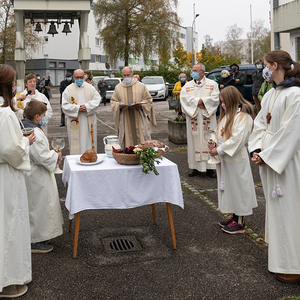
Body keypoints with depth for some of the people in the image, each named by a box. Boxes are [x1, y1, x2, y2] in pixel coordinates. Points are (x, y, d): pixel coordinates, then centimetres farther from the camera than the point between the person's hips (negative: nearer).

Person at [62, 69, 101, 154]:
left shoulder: (90, 88, 8)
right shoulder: (68, 89, 3)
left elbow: (97, 99, 0)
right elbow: (65, 106, -2)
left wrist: (87, 106, -15)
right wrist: (77, 108, -16)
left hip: (89, 121, 2)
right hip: (75, 122, -1)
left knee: (89, 140, 5)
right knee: (76, 142, 0)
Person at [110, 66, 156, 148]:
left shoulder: (141, 86, 7)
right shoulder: (118, 87, 12)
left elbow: (148, 100, 8)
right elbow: (113, 102, 13)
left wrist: (140, 105, -12)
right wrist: (119, 105, -9)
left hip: (139, 119, -1)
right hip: (125, 120, 1)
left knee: (141, 140, -1)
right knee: (127, 141, -1)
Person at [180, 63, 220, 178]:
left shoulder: (212, 84, 5)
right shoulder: (187, 86, 12)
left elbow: (215, 98, -8)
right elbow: (184, 98, -5)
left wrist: (201, 100, -12)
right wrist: (198, 101, -13)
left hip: (207, 118, -2)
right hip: (193, 119, 2)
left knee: (209, 140, -1)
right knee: (194, 140, 1)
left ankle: (210, 167, 3)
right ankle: (195, 167, 6)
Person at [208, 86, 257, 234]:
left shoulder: (243, 116, -16)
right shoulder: (227, 115, 14)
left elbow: (237, 139, -23)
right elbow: (221, 133, 19)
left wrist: (219, 150, -20)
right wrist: (214, 143, -1)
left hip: (236, 160, -9)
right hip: (225, 159, 9)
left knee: (237, 187, 0)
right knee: (228, 187, 15)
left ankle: (240, 222, 10)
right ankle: (234, 216, 29)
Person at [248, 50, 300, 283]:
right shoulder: (270, 95, 10)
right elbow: (260, 124, 11)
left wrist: (267, 156, -16)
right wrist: (257, 149, -3)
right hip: (269, 158, 8)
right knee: (275, 207, 16)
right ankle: (279, 254, 31)